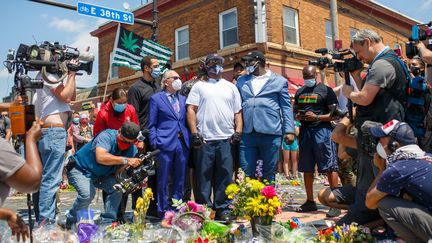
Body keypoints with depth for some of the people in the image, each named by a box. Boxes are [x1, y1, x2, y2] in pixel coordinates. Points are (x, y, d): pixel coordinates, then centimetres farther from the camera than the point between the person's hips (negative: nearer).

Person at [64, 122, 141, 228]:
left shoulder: (132, 149, -9)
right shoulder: (107, 136, -28)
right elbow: (100, 157, -46)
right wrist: (126, 160, -46)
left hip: (101, 175, 6)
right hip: (80, 170, -6)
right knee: (88, 193, -28)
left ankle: (107, 222, -3)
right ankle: (70, 222, -2)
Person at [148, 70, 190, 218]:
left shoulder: (183, 99, 18)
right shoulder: (156, 98, 5)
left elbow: (185, 121, 17)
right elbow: (152, 124, 2)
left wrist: (189, 139, 4)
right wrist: (154, 143, -8)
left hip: (182, 143, 5)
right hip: (165, 144, -4)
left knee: (179, 181, 9)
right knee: (163, 181, 2)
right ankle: (163, 212, 13)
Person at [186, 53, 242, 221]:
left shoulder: (231, 87, 18)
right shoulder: (199, 86, 10)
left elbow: (238, 112, 14)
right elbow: (191, 110, 2)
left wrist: (238, 132, 1)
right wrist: (194, 133, -8)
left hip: (226, 138, 2)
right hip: (204, 139, -2)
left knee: (225, 176, 3)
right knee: (204, 177, 3)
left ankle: (222, 210, 14)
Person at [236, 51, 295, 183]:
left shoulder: (279, 81, 9)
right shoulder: (242, 81, 18)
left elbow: (286, 107, 6)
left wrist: (289, 131, -4)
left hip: (271, 133, -2)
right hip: (247, 133, 2)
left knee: (269, 173, 7)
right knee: (246, 172, 2)